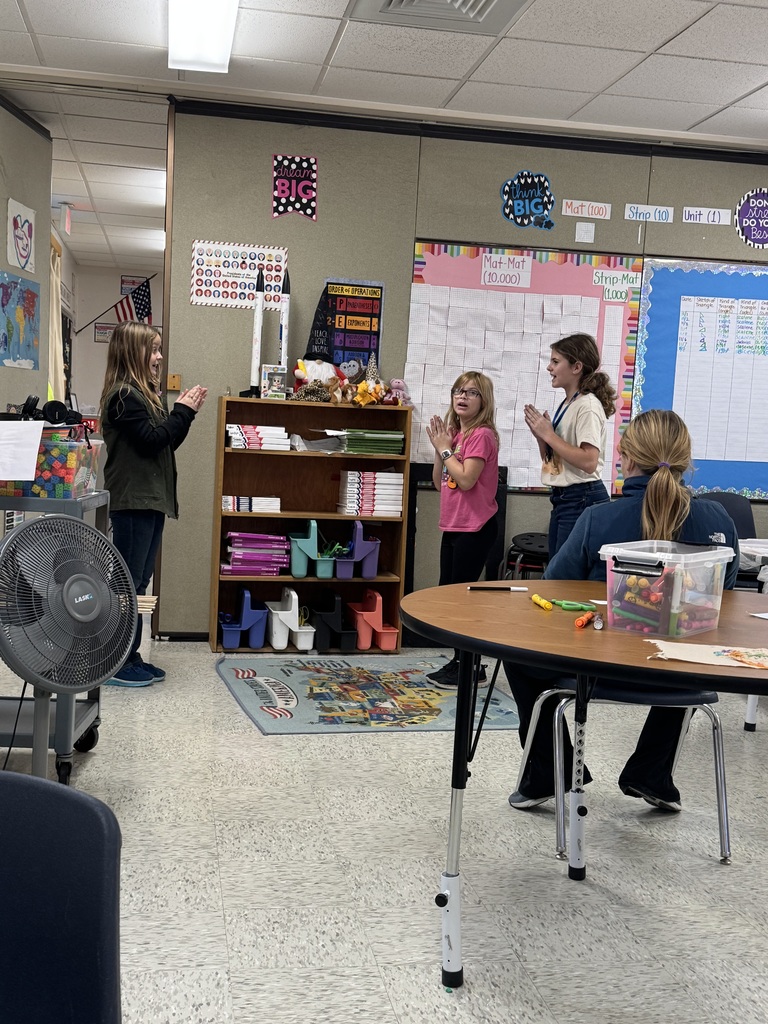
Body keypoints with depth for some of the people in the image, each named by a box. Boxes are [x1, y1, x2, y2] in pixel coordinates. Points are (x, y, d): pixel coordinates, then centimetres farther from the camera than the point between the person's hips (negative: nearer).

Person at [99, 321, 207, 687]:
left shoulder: (144, 393, 17)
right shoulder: (124, 395, -13)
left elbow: (166, 443, 17)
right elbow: (151, 440, -18)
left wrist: (184, 412, 4)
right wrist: (183, 411, -9)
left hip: (150, 500, 10)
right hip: (133, 502, -10)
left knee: (138, 584, 12)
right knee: (127, 584, -5)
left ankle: (130, 657, 19)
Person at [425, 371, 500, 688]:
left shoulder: (482, 435, -12)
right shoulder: (455, 433, 13)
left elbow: (466, 479, -23)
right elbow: (440, 482, 13)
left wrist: (445, 448, -11)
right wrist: (439, 447, 2)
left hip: (475, 528, -9)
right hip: (453, 526, 9)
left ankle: (473, 667, 6)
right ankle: (459, 660, 24)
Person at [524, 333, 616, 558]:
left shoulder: (588, 405, -13)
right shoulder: (566, 404, 13)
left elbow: (589, 462, -24)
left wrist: (548, 434, -18)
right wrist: (540, 435, 0)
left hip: (582, 499, -9)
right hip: (562, 497, 9)